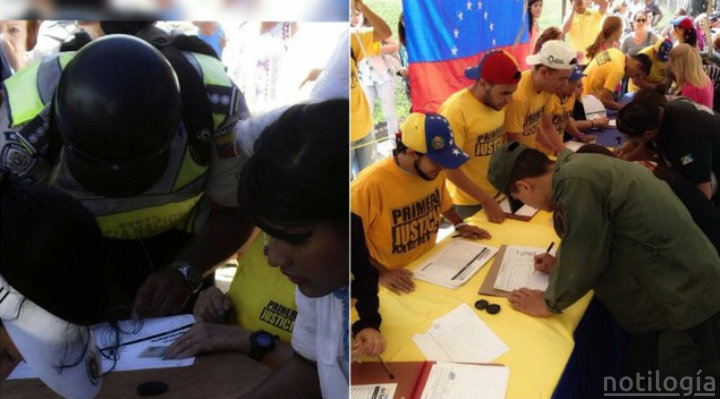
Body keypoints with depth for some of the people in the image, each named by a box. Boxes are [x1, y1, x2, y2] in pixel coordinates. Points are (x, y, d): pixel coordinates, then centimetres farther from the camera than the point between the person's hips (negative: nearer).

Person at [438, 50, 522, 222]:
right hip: (469, 202, -6)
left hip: (498, 193, 6)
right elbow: (449, 167, -21)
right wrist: (486, 200, -21)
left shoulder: (496, 102, -3)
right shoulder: (455, 110, -23)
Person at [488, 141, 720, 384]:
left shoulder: (575, 183, -26)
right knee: (639, 379, 22)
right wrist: (563, 264, 16)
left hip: (686, 303, -9)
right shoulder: (582, 166, 5)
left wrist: (548, 304, -7)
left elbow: (584, 259, -21)